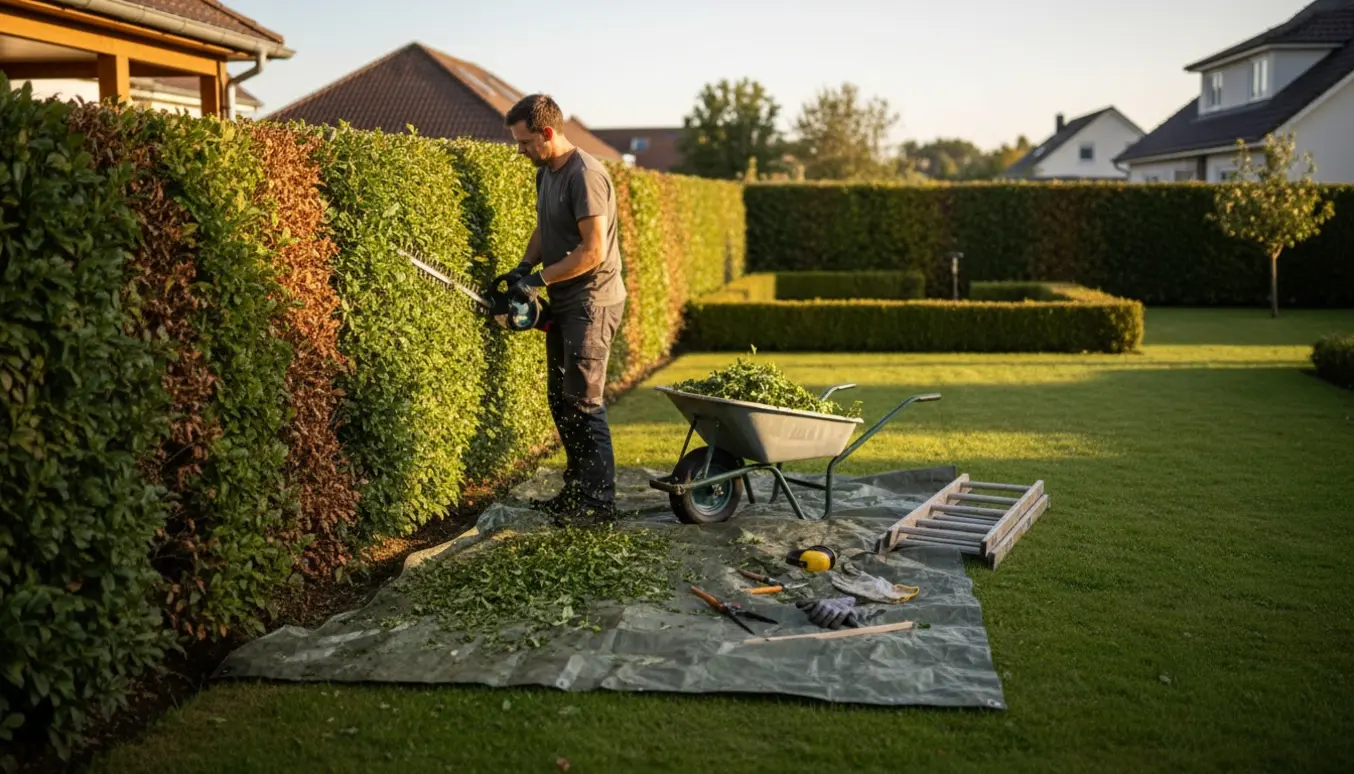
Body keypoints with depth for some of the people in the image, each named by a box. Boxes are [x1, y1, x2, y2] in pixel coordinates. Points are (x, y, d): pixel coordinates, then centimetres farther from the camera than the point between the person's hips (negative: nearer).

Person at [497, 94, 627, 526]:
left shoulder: (585, 175, -19)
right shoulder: (545, 172, 10)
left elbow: (594, 251, -24)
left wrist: (538, 279, -18)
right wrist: (523, 268, 5)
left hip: (592, 303, -10)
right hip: (564, 303, 10)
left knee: (583, 401, -8)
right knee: (560, 398, 14)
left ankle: (599, 502, 0)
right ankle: (576, 490, 24)